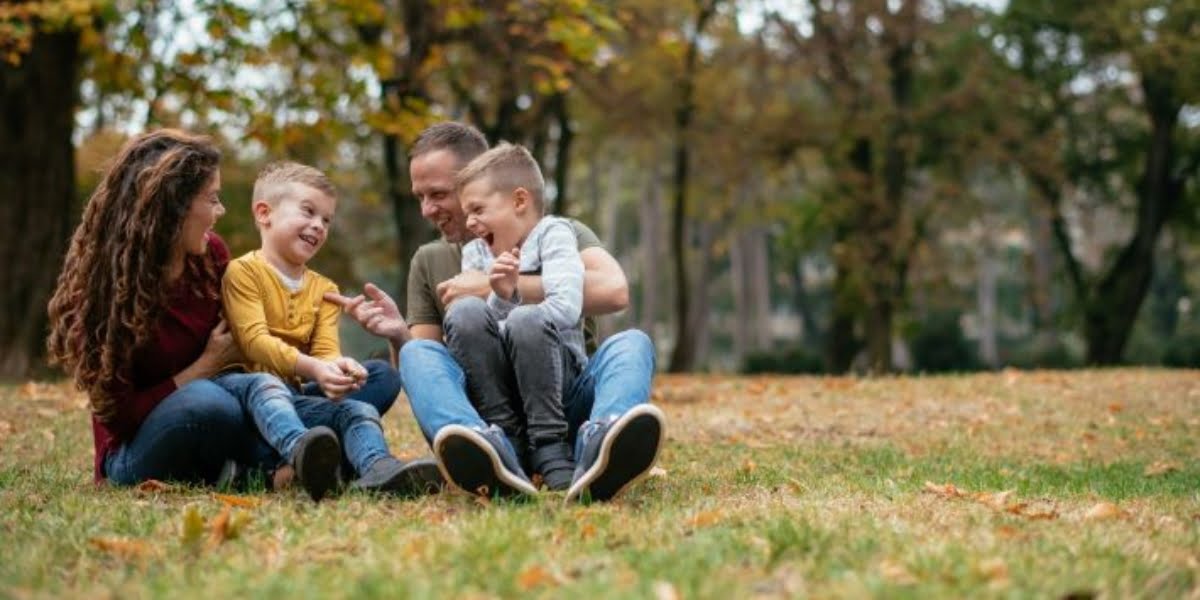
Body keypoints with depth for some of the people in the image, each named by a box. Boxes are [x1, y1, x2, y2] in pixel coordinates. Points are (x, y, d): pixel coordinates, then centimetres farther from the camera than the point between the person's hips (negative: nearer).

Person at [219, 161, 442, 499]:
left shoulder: (324, 289, 19)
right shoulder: (243, 271, -2)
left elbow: (326, 350, 4)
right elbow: (254, 340, -16)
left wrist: (337, 368, -23)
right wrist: (311, 368, -31)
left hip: (292, 395, 6)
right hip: (239, 384, -6)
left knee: (359, 410, -16)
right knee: (265, 384, -37)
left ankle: (377, 467, -50)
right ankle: (300, 450, -68)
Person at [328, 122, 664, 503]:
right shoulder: (429, 262, 18)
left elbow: (614, 292, -14)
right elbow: (422, 375, 12)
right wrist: (398, 335, -10)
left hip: (566, 412, -2)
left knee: (632, 343, -26)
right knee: (417, 353, -22)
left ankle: (599, 455, -61)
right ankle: (491, 459, -55)